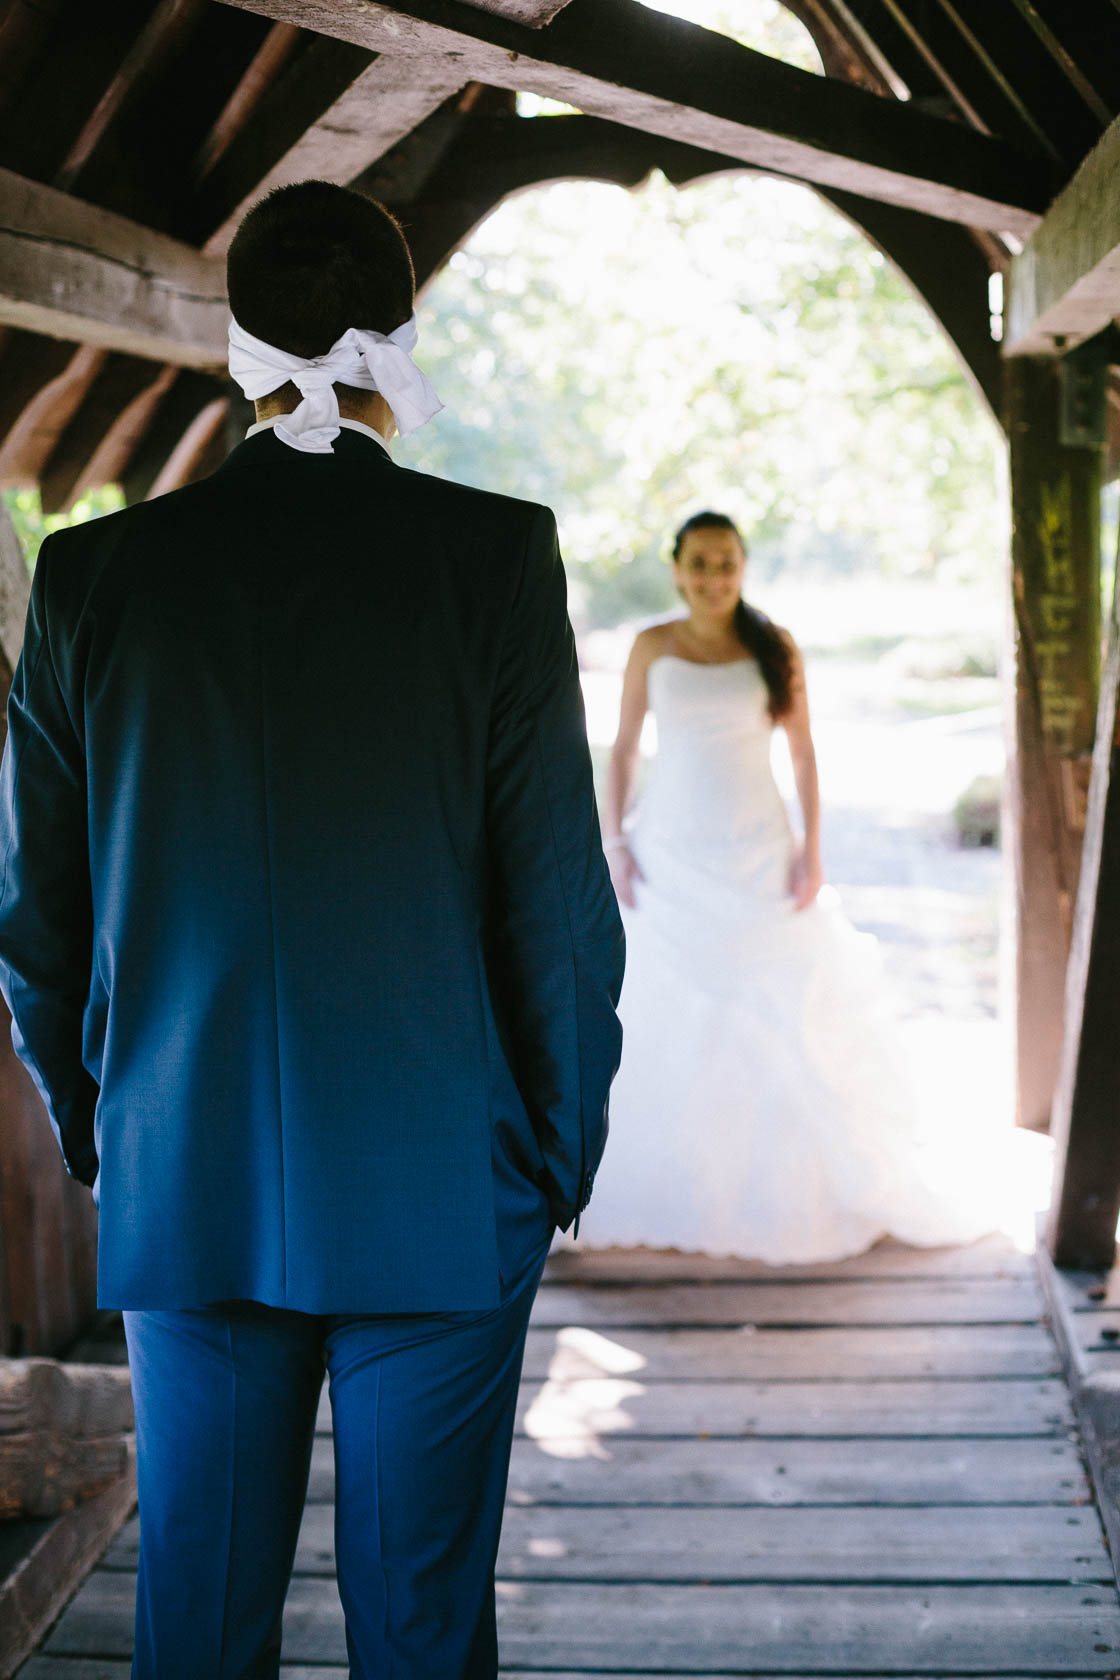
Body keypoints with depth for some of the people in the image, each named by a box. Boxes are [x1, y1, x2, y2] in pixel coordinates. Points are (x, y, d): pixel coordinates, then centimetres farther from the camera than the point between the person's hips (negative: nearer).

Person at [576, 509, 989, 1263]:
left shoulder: (775, 648, -1)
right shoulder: (652, 647, 1)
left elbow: (804, 753, 1)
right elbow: (623, 749, 6)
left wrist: (812, 848, -6)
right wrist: (614, 841, -3)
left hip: (756, 854, -1)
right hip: (671, 854, 1)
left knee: (780, 1023, 3)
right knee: (660, 1024, 5)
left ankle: (792, 1192, 19)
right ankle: (656, 1189, 19)